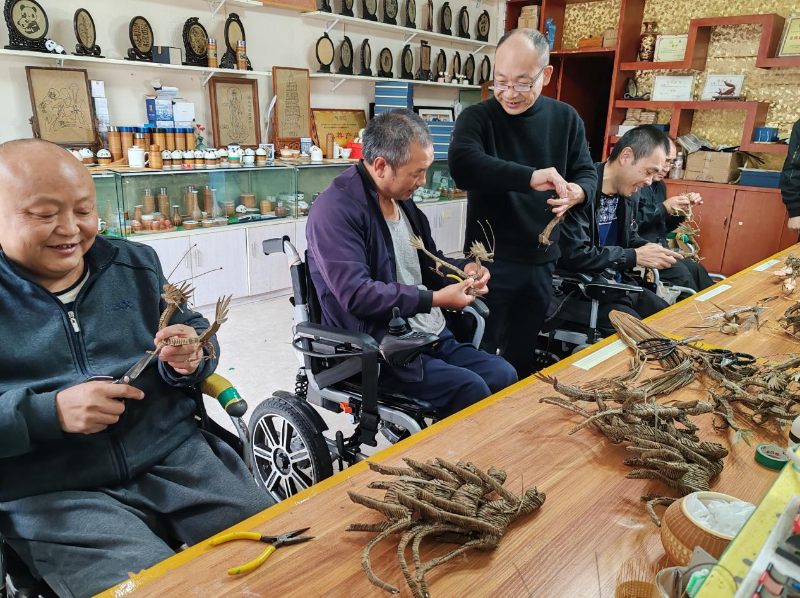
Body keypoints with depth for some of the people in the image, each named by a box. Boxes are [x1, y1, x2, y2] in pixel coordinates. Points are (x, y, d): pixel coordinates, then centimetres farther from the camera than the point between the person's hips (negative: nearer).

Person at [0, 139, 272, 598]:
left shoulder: (137, 265, 11)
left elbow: (199, 336, 15)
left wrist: (190, 361, -8)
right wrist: (49, 412, -19)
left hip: (176, 457, 3)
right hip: (52, 494, -2)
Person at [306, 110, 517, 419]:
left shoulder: (401, 198, 12)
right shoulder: (335, 210, -17)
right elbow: (356, 294, -25)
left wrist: (464, 268, 2)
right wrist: (435, 299, -20)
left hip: (432, 337, 9)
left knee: (504, 375, -3)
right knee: (470, 390, -21)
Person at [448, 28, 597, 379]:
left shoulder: (565, 119, 4)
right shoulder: (477, 118, -8)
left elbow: (587, 173, 8)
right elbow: (462, 165, -27)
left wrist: (577, 191, -17)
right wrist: (530, 177, -37)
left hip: (541, 260, 4)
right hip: (490, 259, -3)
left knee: (523, 355, 18)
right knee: (483, 355, 9)